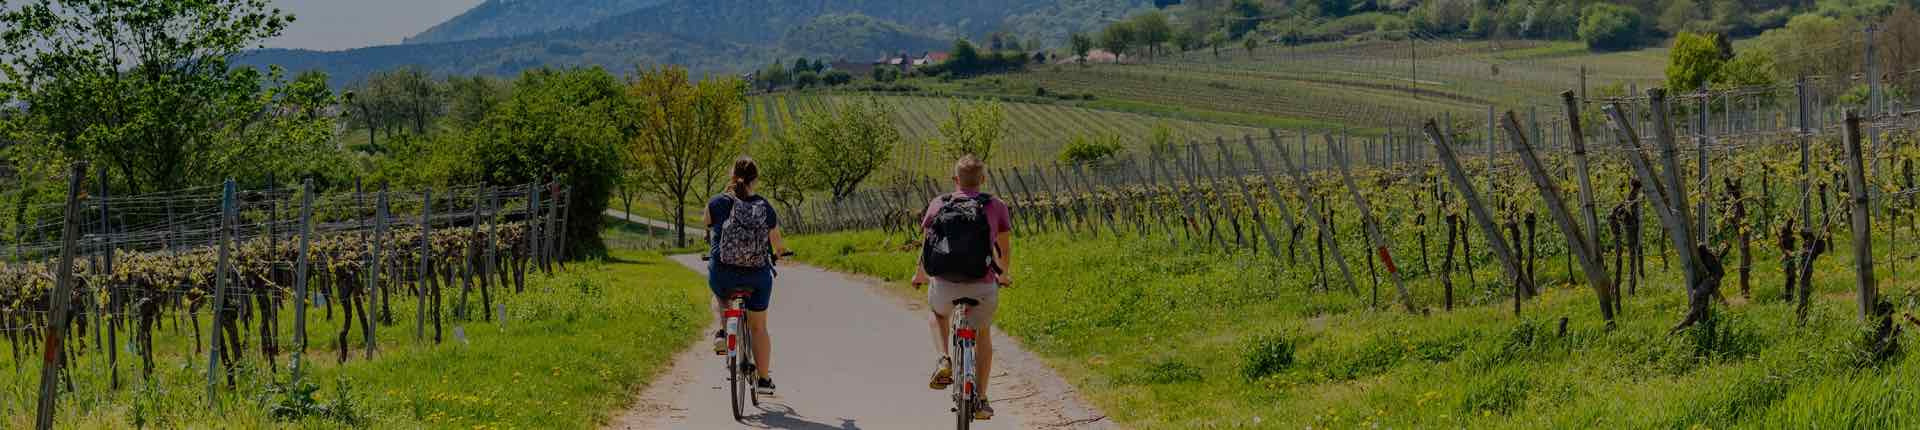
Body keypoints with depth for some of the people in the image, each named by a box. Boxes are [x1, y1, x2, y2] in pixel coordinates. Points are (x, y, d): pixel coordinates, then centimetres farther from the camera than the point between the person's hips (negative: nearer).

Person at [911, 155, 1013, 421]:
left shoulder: (938, 205, 6)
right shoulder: (996, 208, 6)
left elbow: (926, 246, 15)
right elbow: (1005, 249, 18)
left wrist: (919, 275, 34)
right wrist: (1004, 275, 39)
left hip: (944, 285, 0)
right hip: (983, 287, 0)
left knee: (937, 314, 35)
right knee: (983, 335, 27)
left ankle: (943, 360, 9)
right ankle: (981, 401, 24)